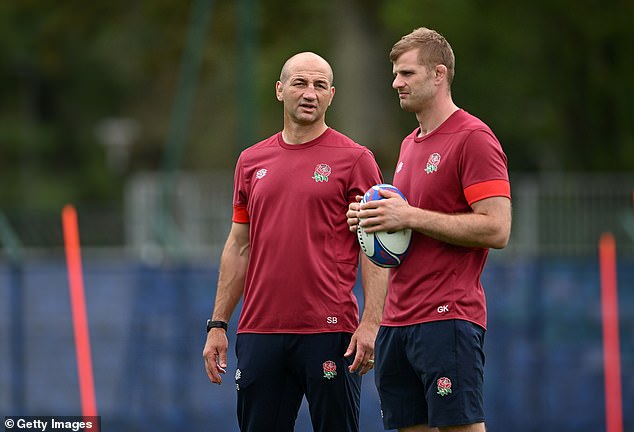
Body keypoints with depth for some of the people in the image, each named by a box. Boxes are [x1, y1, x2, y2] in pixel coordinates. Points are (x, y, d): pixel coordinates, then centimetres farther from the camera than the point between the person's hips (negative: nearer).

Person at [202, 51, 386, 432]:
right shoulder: (252, 161, 13)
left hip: (329, 330, -4)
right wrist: (218, 324, 12)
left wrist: (371, 323, -13)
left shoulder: (354, 159, 0)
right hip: (259, 330, 4)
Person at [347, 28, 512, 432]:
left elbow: (496, 229, -16)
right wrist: (376, 218, 7)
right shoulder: (410, 145, 19)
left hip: (448, 320, -9)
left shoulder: (473, 138, -8)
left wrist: (411, 217, -16)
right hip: (397, 319, 9)